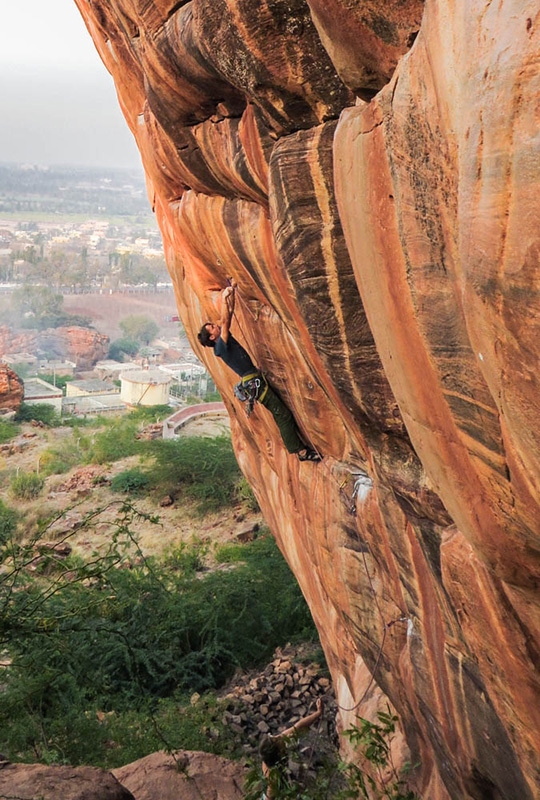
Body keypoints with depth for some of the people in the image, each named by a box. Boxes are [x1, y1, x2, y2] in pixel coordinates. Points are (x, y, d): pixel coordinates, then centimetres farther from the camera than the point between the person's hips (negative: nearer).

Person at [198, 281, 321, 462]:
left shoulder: (224, 339, 10)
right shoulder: (221, 347, -16)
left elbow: (229, 314, 13)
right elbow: (225, 320, -27)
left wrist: (231, 292, 10)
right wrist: (224, 299, -27)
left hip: (257, 379, 10)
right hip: (254, 383, -10)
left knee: (284, 411, 14)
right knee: (283, 415, -8)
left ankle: (301, 445, 21)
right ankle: (300, 451, -2)